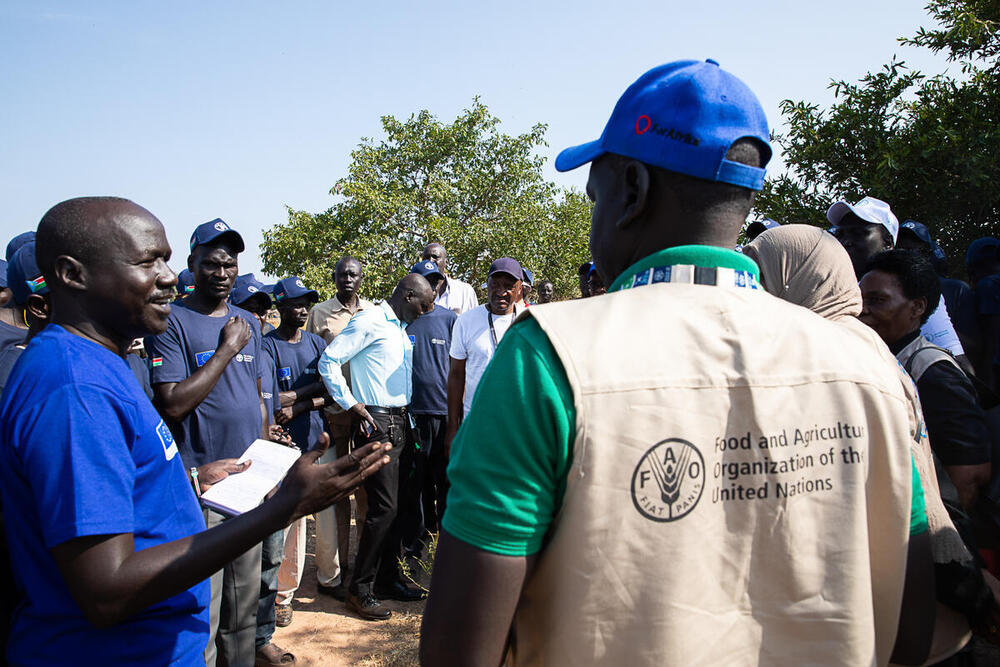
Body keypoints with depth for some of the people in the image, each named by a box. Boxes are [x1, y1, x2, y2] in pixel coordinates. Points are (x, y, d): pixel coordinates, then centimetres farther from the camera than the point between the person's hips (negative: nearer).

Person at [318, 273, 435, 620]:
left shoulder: (401, 328, 17)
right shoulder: (369, 322, -10)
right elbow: (328, 361, -15)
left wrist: (407, 419, 15)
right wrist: (352, 406, -14)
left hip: (399, 422, 9)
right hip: (376, 423, -8)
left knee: (392, 504, 13)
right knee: (383, 506, -8)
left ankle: (388, 579, 24)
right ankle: (360, 590, 4)